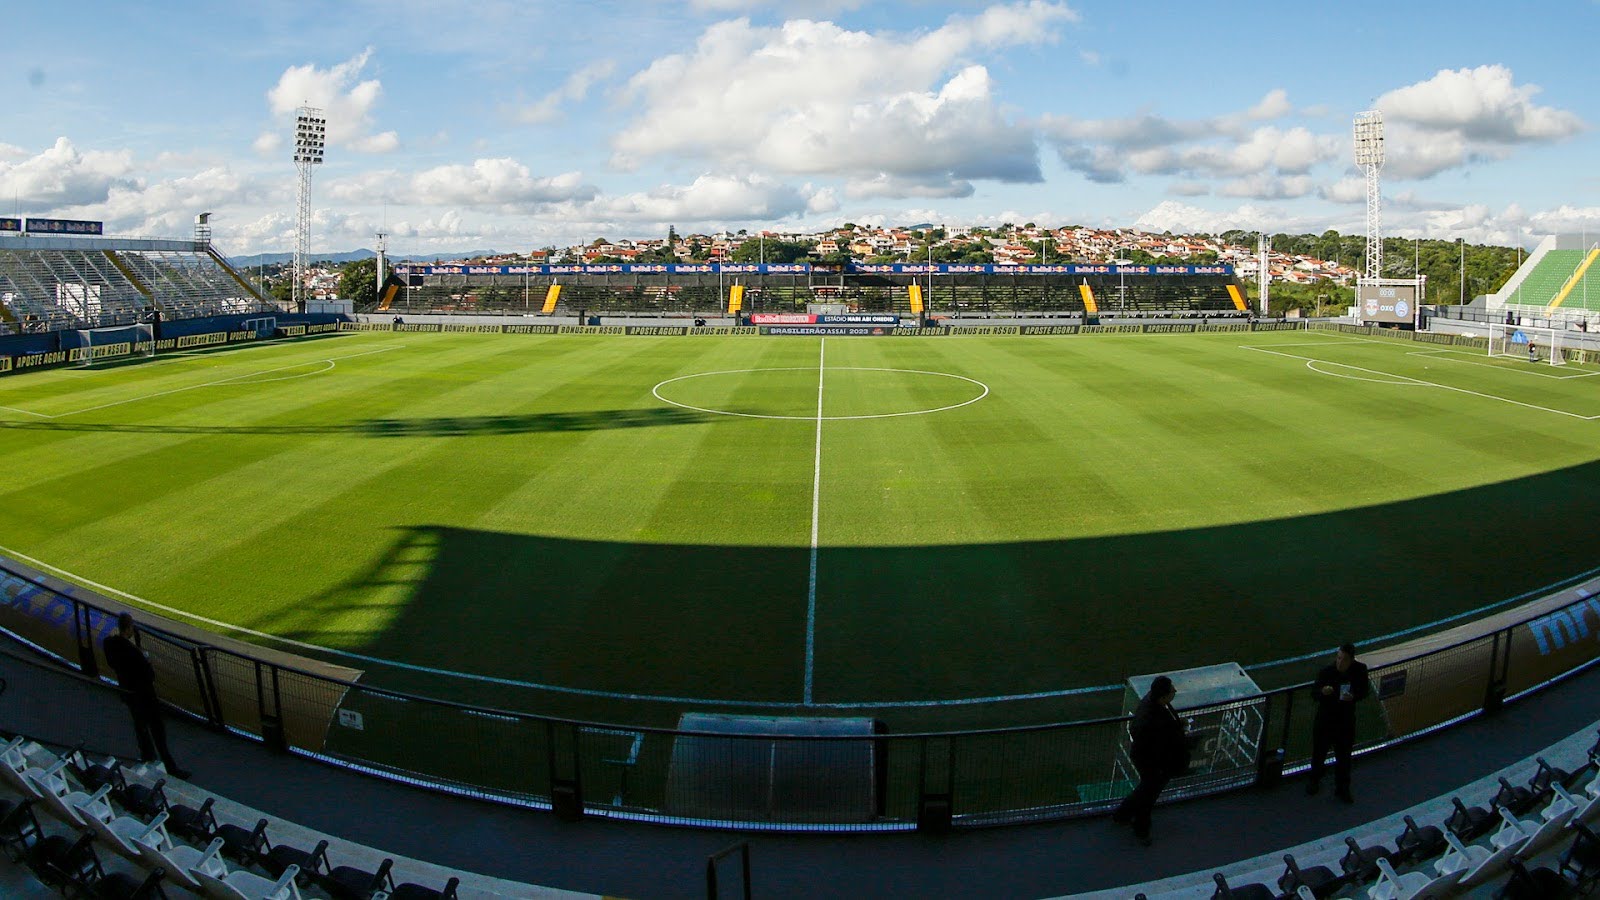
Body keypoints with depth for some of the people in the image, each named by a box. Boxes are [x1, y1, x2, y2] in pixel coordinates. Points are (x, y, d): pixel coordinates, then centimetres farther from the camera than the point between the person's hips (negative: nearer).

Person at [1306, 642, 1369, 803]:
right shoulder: (1326, 672, -19)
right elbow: (1314, 694, -13)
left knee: (1344, 756, 15)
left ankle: (1342, 788, 34)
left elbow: (1364, 691, 1)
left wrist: (1354, 697, -20)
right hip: (1325, 719, -1)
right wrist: (1322, 691, -36)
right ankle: (1315, 781, 39)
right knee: (1319, 753, 15)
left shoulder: (1359, 670, -13)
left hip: (1346, 722, 1)